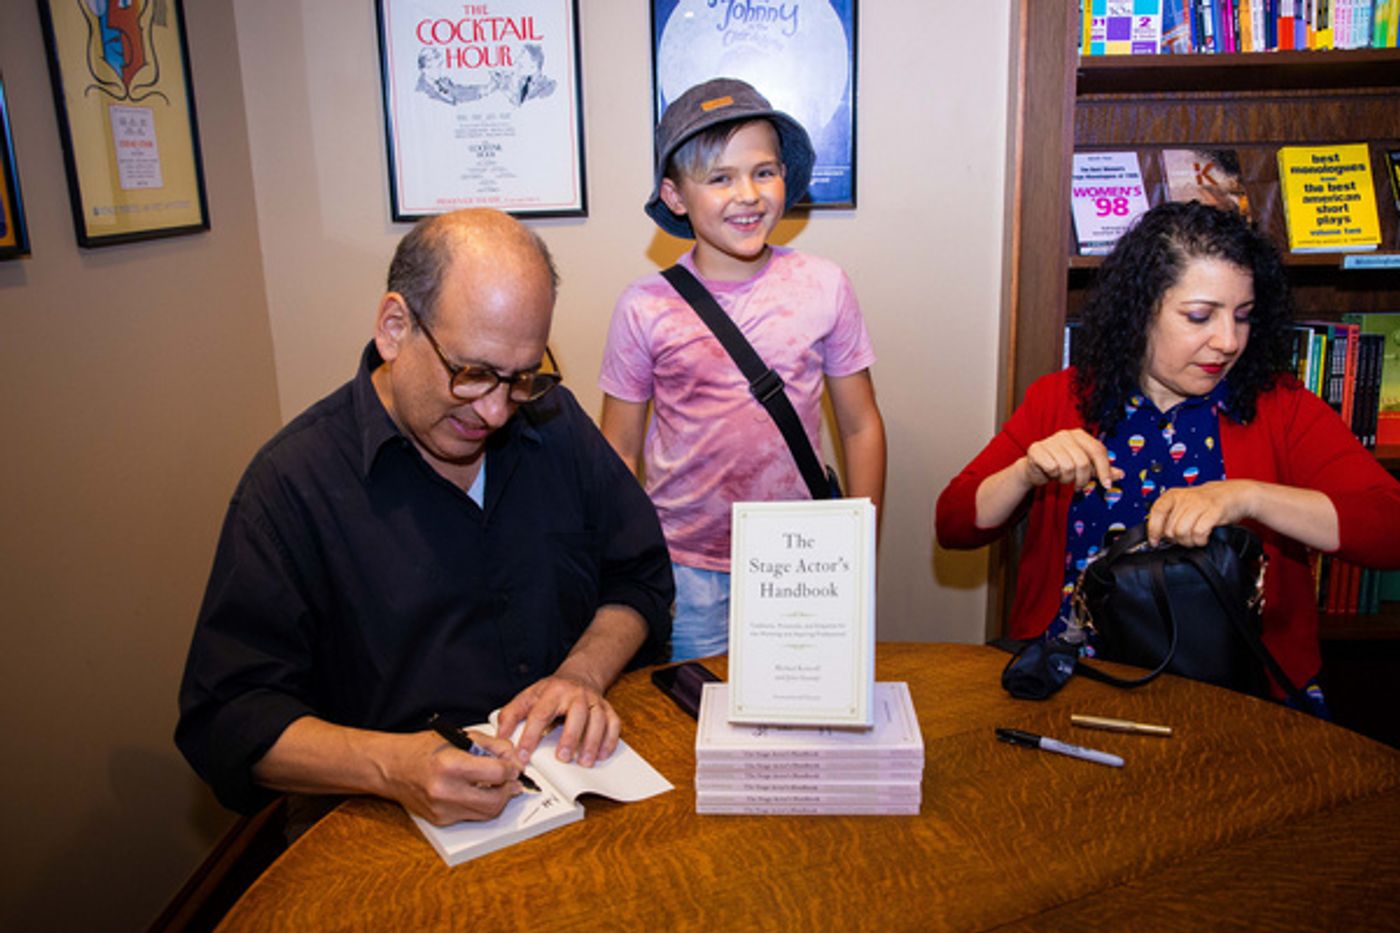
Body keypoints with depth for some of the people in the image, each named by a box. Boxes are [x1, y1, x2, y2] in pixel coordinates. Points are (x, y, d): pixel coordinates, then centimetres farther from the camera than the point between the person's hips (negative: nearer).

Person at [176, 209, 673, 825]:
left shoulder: (555, 421, 4)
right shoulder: (294, 480, -9)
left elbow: (641, 578, 11)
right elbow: (227, 718, -10)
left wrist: (582, 675, -8)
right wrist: (391, 767, -26)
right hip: (394, 832, -1)